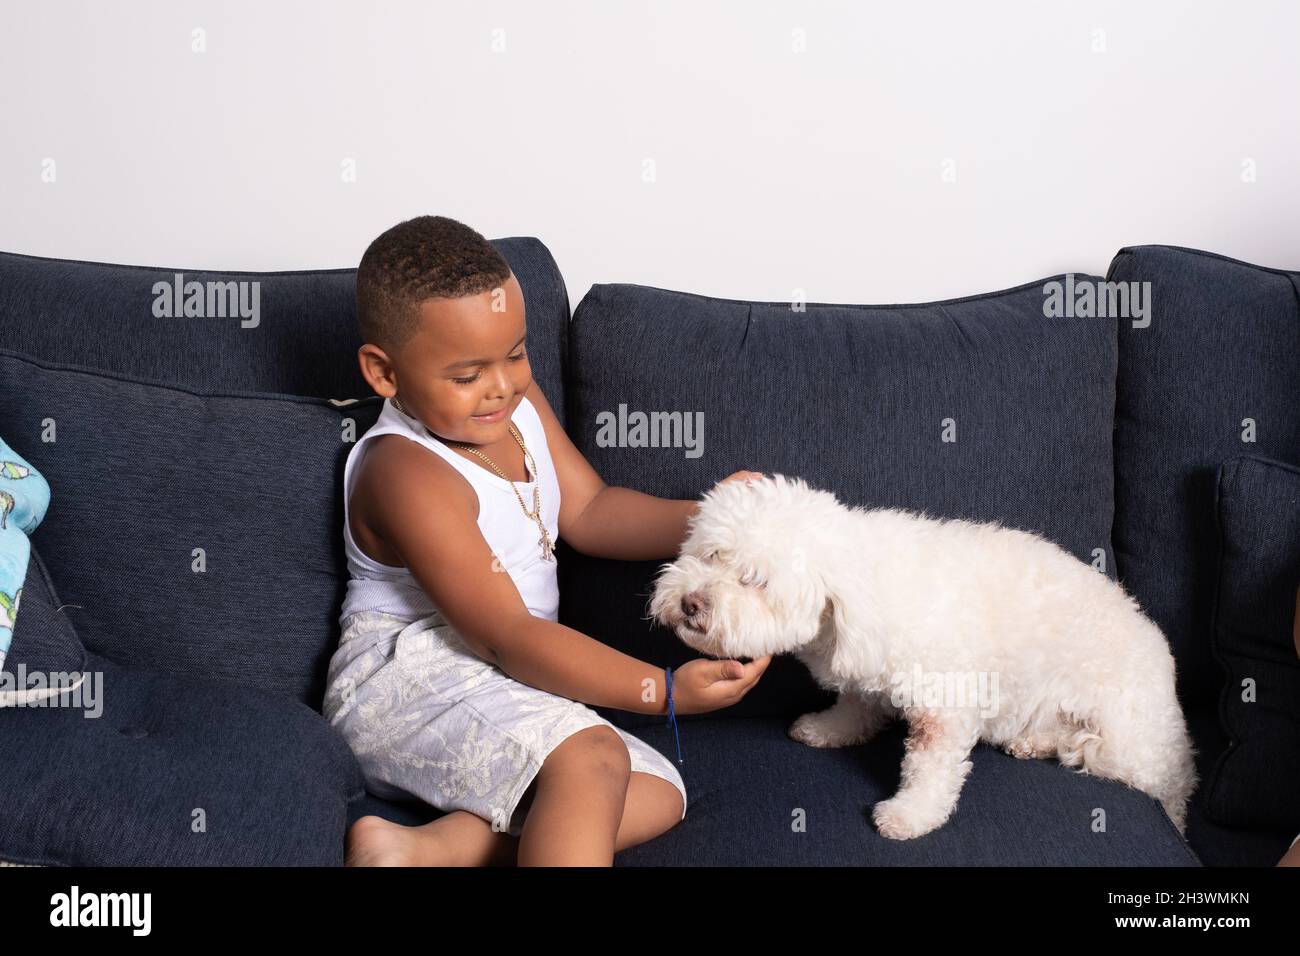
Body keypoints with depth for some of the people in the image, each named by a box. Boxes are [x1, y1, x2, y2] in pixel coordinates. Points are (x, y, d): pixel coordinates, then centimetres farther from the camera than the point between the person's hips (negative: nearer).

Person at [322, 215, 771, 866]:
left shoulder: (518, 401, 5)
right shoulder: (410, 476, -21)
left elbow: (587, 512, 8)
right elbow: (507, 635, -24)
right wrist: (664, 691, -28)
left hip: (499, 685, 9)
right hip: (408, 674, -9)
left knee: (658, 793, -7)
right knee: (592, 759, -32)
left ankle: (425, 851, -19)